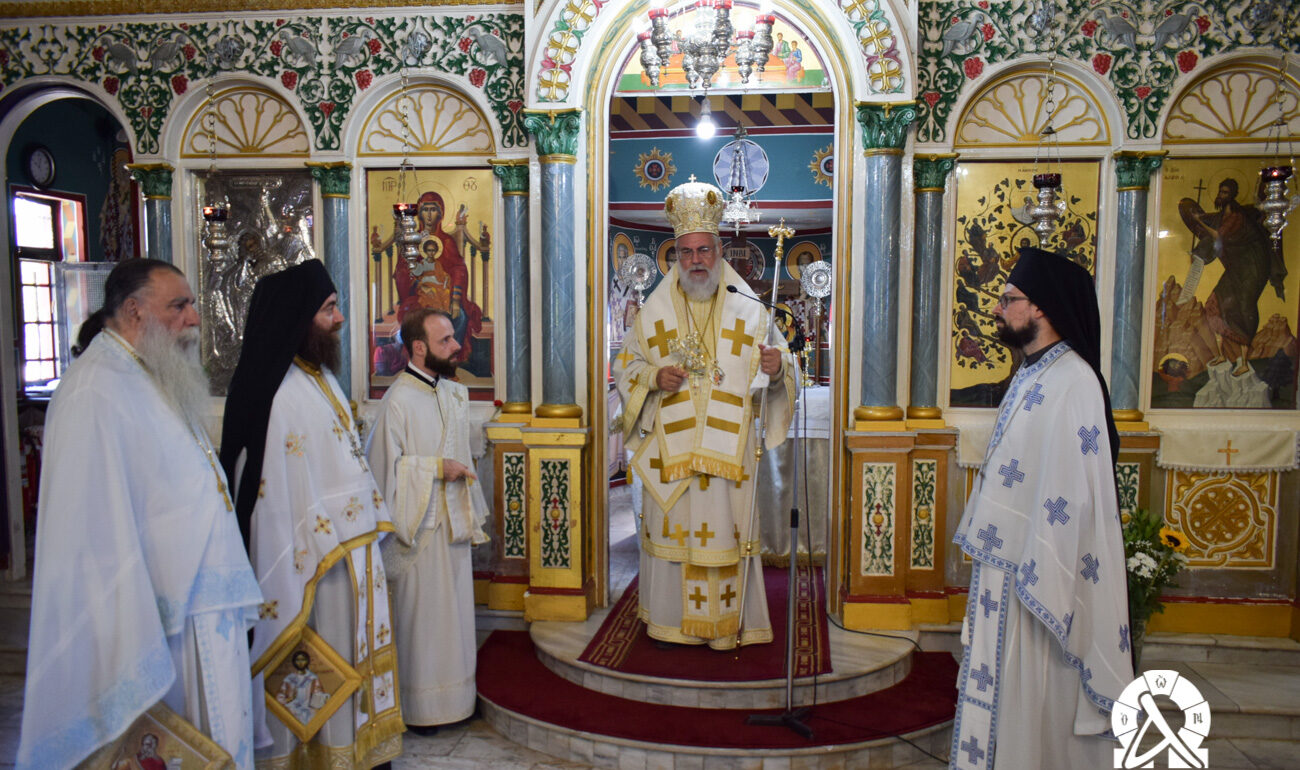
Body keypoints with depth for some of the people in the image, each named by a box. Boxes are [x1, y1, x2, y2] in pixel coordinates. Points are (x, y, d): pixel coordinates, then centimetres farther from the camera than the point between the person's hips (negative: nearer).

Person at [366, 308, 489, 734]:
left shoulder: (455, 391, 7)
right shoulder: (399, 400, -16)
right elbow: (387, 466, -17)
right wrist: (436, 468, -18)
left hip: (453, 523, 7)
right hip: (420, 525, -7)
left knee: (454, 612, 16)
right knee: (420, 614, 4)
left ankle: (454, 696, 30)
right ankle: (420, 707, 20)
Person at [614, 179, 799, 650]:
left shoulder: (749, 314, 3)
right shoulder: (653, 313, 7)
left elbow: (784, 370, 4)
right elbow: (625, 367, 10)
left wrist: (777, 368, -20)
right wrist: (654, 378, -10)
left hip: (727, 453, -1)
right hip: (669, 452, 1)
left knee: (725, 533, 4)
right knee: (671, 531, 7)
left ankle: (726, 623, 19)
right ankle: (670, 619, 23)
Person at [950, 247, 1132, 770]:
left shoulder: (1071, 383, -20)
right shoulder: (1031, 374, 10)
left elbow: (1072, 494, -23)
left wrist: (1038, 582, -21)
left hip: (1037, 574, -9)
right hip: (1005, 563, 9)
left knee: (1033, 696, 6)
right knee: (1004, 690, 19)